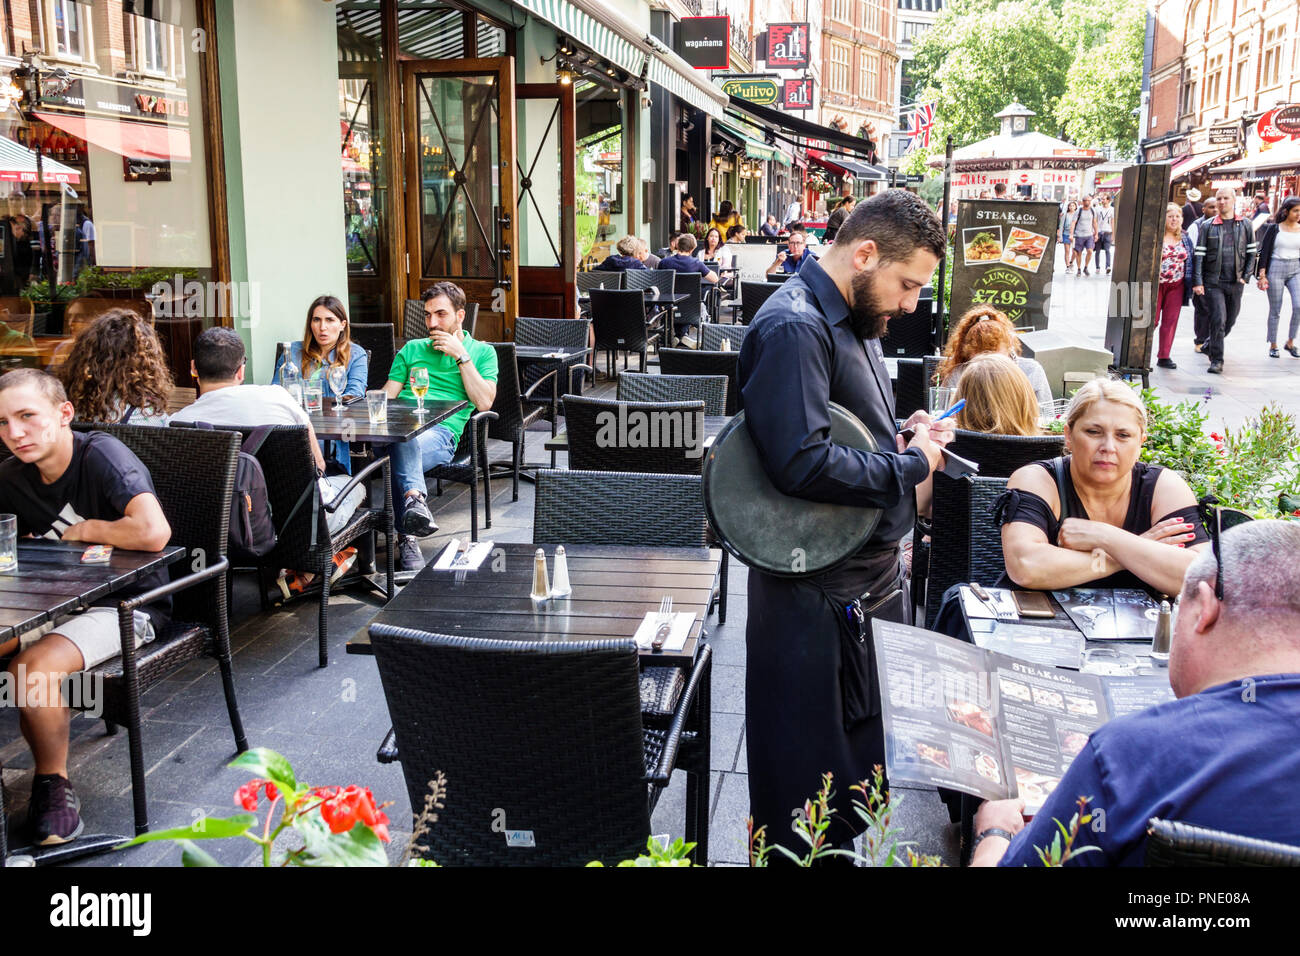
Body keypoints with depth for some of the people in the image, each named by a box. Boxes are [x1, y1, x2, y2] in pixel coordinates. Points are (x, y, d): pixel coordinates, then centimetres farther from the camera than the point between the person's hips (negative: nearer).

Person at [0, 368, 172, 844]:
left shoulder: (102, 456, -19)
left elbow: (153, 533, -35)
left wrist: (86, 529, -17)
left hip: (128, 603, -7)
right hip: (59, 599, 7)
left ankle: (54, 782, -2)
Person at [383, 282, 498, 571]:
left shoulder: (482, 351, 19)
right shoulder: (412, 349, 30)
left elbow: (484, 402, 3)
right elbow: (387, 395, 24)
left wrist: (461, 355, 2)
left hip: (442, 432, -3)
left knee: (403, 445, -39)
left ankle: (407, 536, -49)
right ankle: (415, 499, -56)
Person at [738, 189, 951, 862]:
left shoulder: (852, 319, 13)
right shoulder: (793, 328, -20)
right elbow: (803, 464, -30)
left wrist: (904, 434, 5)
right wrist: (912, 463, -17)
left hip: (874, 573, 10)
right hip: (817, 591, -10)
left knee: (867, 745, 21)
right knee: (808, 776, 4)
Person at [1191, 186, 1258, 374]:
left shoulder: (1245, 226, 6)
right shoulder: (1208, 227, 2)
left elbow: (1251, 253, 11)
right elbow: (1198, 255, -1)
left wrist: (1245, 277, 1)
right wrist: (1197, 281, -9)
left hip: (1235, 282, 3)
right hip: (1213, 281, -3)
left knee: (1230, 320, 11)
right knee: (1218, 319, -12)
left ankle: (1210, 346, 36)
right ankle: (1216, 360, -7)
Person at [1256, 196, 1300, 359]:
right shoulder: (1274, 228, -1)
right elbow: (1264, 251, -1)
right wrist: (1262, 275, -7)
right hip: (1275, 270, -2)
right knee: (1275, 310, 3)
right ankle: (1273, 345, 15)